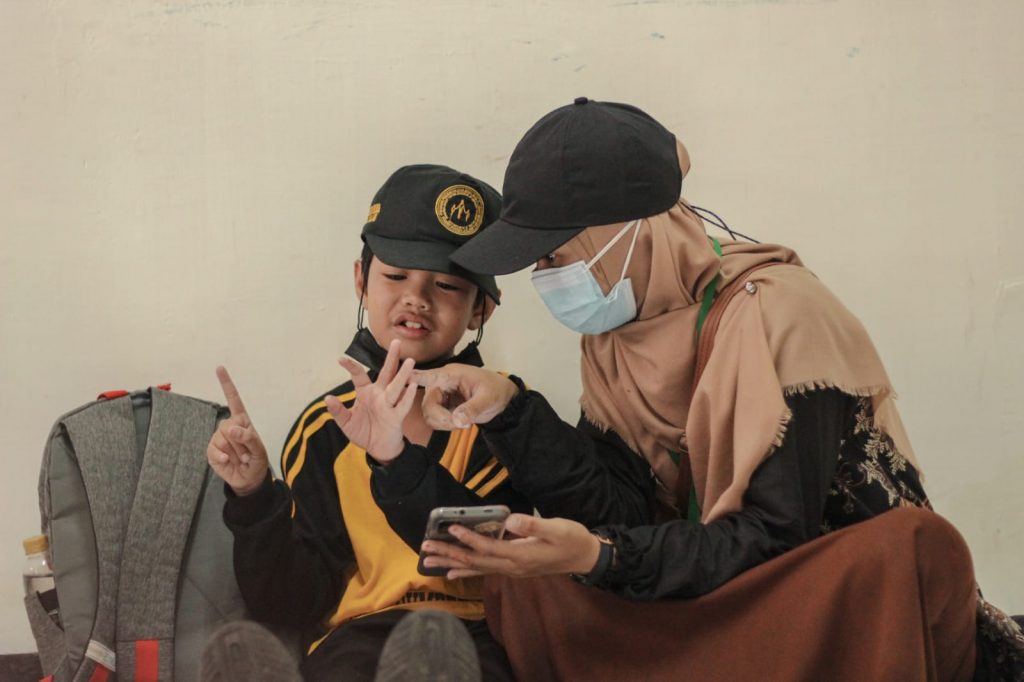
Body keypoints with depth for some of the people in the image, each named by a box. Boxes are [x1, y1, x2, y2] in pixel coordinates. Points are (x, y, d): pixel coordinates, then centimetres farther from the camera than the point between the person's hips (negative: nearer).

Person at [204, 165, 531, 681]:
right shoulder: (323, 427, 13)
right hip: (359, 634, 1)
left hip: (475, 633, -1)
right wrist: (255, 499, -7)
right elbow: (299, 603, 9)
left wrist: (400, 463, -18)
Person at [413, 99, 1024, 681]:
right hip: (727, 601, 5)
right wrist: (508, 408, -14)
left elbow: (778, 535, -23)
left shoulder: (774, 317, -19)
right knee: (525, 597, -15)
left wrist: (601, 557, -32)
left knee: (910, 547, -37)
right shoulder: (621, 319, 3)